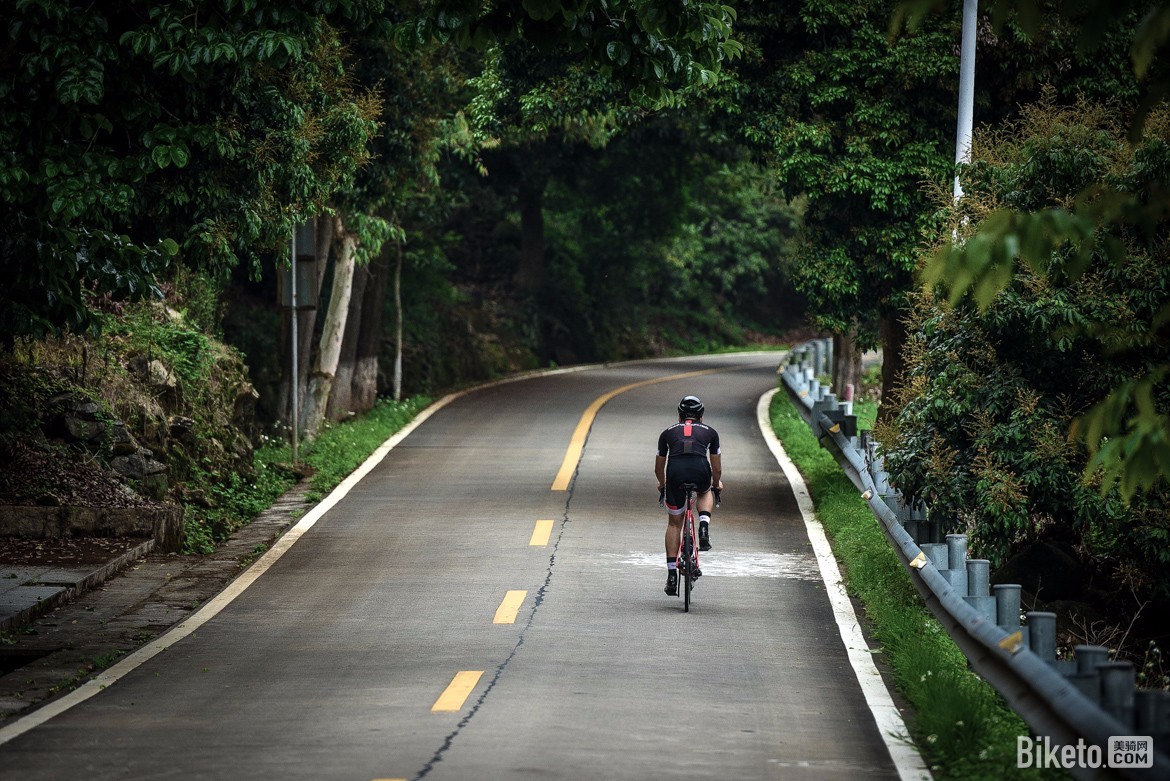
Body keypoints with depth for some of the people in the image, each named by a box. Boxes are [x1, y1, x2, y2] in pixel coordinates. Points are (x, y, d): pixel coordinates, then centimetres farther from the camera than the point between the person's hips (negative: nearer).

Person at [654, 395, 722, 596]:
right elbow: (717, 468, 33)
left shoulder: (668, 433, 30)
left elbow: (659, 468, 39)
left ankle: (672, 574, 12)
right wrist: (716, 484, 55)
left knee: (674, 523, 18)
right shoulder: (710, 432, 28)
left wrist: (662, 484, 60)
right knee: (705, 492, 37)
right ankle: (704, 526, 8)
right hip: (700, 470, 0)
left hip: (675, 471, 0)